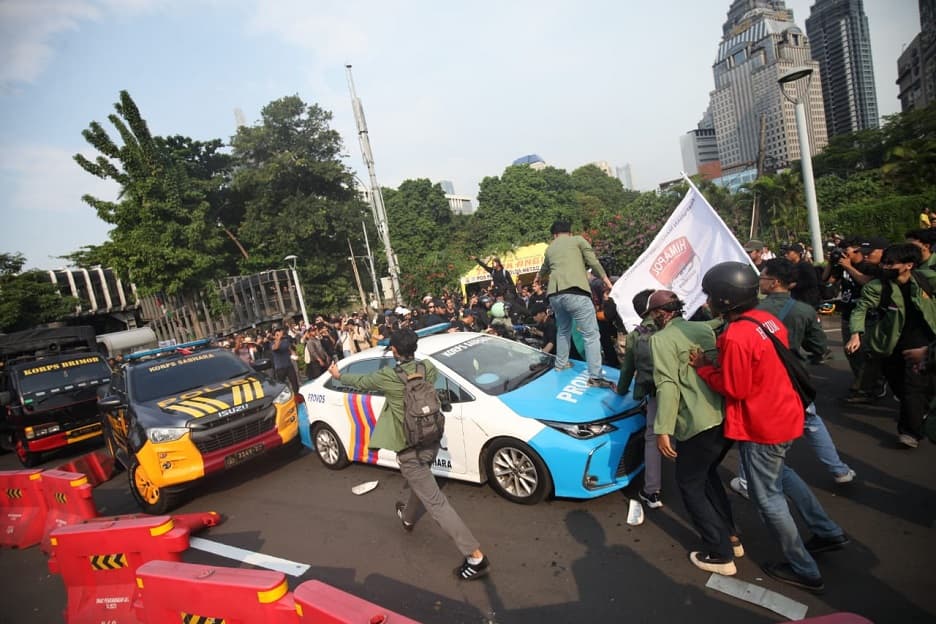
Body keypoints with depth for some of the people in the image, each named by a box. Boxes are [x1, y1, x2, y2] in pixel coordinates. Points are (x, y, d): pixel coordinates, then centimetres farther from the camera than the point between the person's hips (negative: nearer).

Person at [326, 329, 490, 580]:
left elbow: (361, 382, 4)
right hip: (431, 442, 7)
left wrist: (338, 375, 24)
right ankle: (408, 518, 61)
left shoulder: (388, 376, -15)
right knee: (421, 483, 32)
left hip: (410, 450, -7)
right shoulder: (429, 368, -3)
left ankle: (476, 557, -4)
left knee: (436, 503, -3)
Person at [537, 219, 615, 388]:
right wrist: (604, 278, 18)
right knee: (591, 334, -4)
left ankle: (561, 364, 33)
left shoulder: (550, 248, 27)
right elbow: (593, 261, 3)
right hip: (575, 292, -6)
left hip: (555, 294, 6)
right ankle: (595, 377, -10)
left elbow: (544, 269, 45)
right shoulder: (578, 240, 13)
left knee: (563, 331, 27)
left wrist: (539, 278, 68)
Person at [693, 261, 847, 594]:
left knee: (767, 496, 9)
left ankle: (804, 570, 25)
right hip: (785, 414, 9)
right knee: (779, 473, 32)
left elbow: (734, 388, -22)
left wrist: (703, 368, -10)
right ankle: (827, 532, 44)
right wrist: (718, 361, 3)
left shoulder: (735, 336, -28)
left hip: (761, 428, -9)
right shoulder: (767, 319, -1)